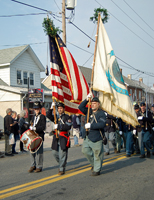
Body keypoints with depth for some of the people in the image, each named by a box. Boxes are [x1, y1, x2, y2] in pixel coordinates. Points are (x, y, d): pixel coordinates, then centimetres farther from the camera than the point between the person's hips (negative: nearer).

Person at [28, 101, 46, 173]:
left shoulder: (42, 117, -3)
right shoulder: (33, 117, 18)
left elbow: (43, 127, -12)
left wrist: (35, 128, -20)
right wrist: (31, 128, 3)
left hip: (39, 136, -6)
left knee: (39, 152, -3)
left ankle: (39, 167, 5)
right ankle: (33, 165, 19)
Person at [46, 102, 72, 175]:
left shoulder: (68, 117, 1)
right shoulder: (56, 117, 16)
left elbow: (68, 126, -12)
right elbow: (48, 115, 0)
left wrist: (58, 126, -16)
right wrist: (51, 108, -12)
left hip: (64, 138, -5)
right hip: (56, 138, 5)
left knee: (62, 154, -5)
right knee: (55, 153, 9)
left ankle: (62, 169, 4)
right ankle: (61, 164, 32)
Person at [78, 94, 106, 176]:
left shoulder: (101, 113, -9)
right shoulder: (89, 111, 11)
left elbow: (102, 124, -20)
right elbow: (80, 107, 9)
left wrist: (91, 125, -22)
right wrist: (86, 100, -2)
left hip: (96, 137, -7)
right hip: (87, 136, 7)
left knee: (97, 154, 1)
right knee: (85, 151, 14)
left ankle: (97, 170, 15)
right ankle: (93, 164, 35)